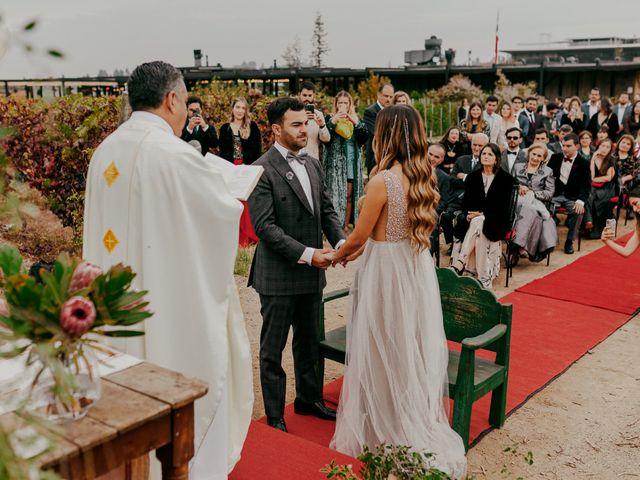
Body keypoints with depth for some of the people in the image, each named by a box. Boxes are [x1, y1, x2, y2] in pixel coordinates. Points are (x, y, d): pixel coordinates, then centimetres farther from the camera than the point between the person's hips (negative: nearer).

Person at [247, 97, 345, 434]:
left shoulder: (313, 165, 9)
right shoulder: (262, 171, -14)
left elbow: (327, 211, 11)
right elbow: (265, 227, -20)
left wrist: (340, 242, -8)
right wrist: (307, 254, -23)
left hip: (312, 274, 7)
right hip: (278, 276, -7)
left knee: (308, 343, 21)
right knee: (273, 349, 8)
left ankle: (308, 399, 40)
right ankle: (274, 415, 23)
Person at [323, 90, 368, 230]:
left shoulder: (356, 119, 11)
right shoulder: (330, 119, 3)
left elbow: (363, 140, -2)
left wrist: (357, 123, -16)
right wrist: (332, 122, -23)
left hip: (352, 164, 3)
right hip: (335, 164, -3)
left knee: (349, 195, 3)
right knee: (335, 195, -8)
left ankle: (346, 226, 8)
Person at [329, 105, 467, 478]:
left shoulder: (382, 181, -20)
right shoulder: (424, 178, 2)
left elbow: (359, 236, -12)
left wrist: (338, 255, 9)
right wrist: (360, 250, 17)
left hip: (386, 274, -7)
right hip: (418, 269, 7)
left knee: (384, 356, 9)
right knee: (414, 353, 18)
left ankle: (386, 436, 25)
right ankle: (421, 432, 32)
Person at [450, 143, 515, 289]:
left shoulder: (506, 178, 1)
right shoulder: (473, 176, 11)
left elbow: (504, 206, -6)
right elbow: (465, 201, 9)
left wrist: (482, 214, -19)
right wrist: (468, 214, -14)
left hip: (496, 220, -3)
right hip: (474, 218, 3)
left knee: (478, 224, -37)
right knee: (478, 230, -34)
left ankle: (458, 264, -43)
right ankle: (484, 278, -39)